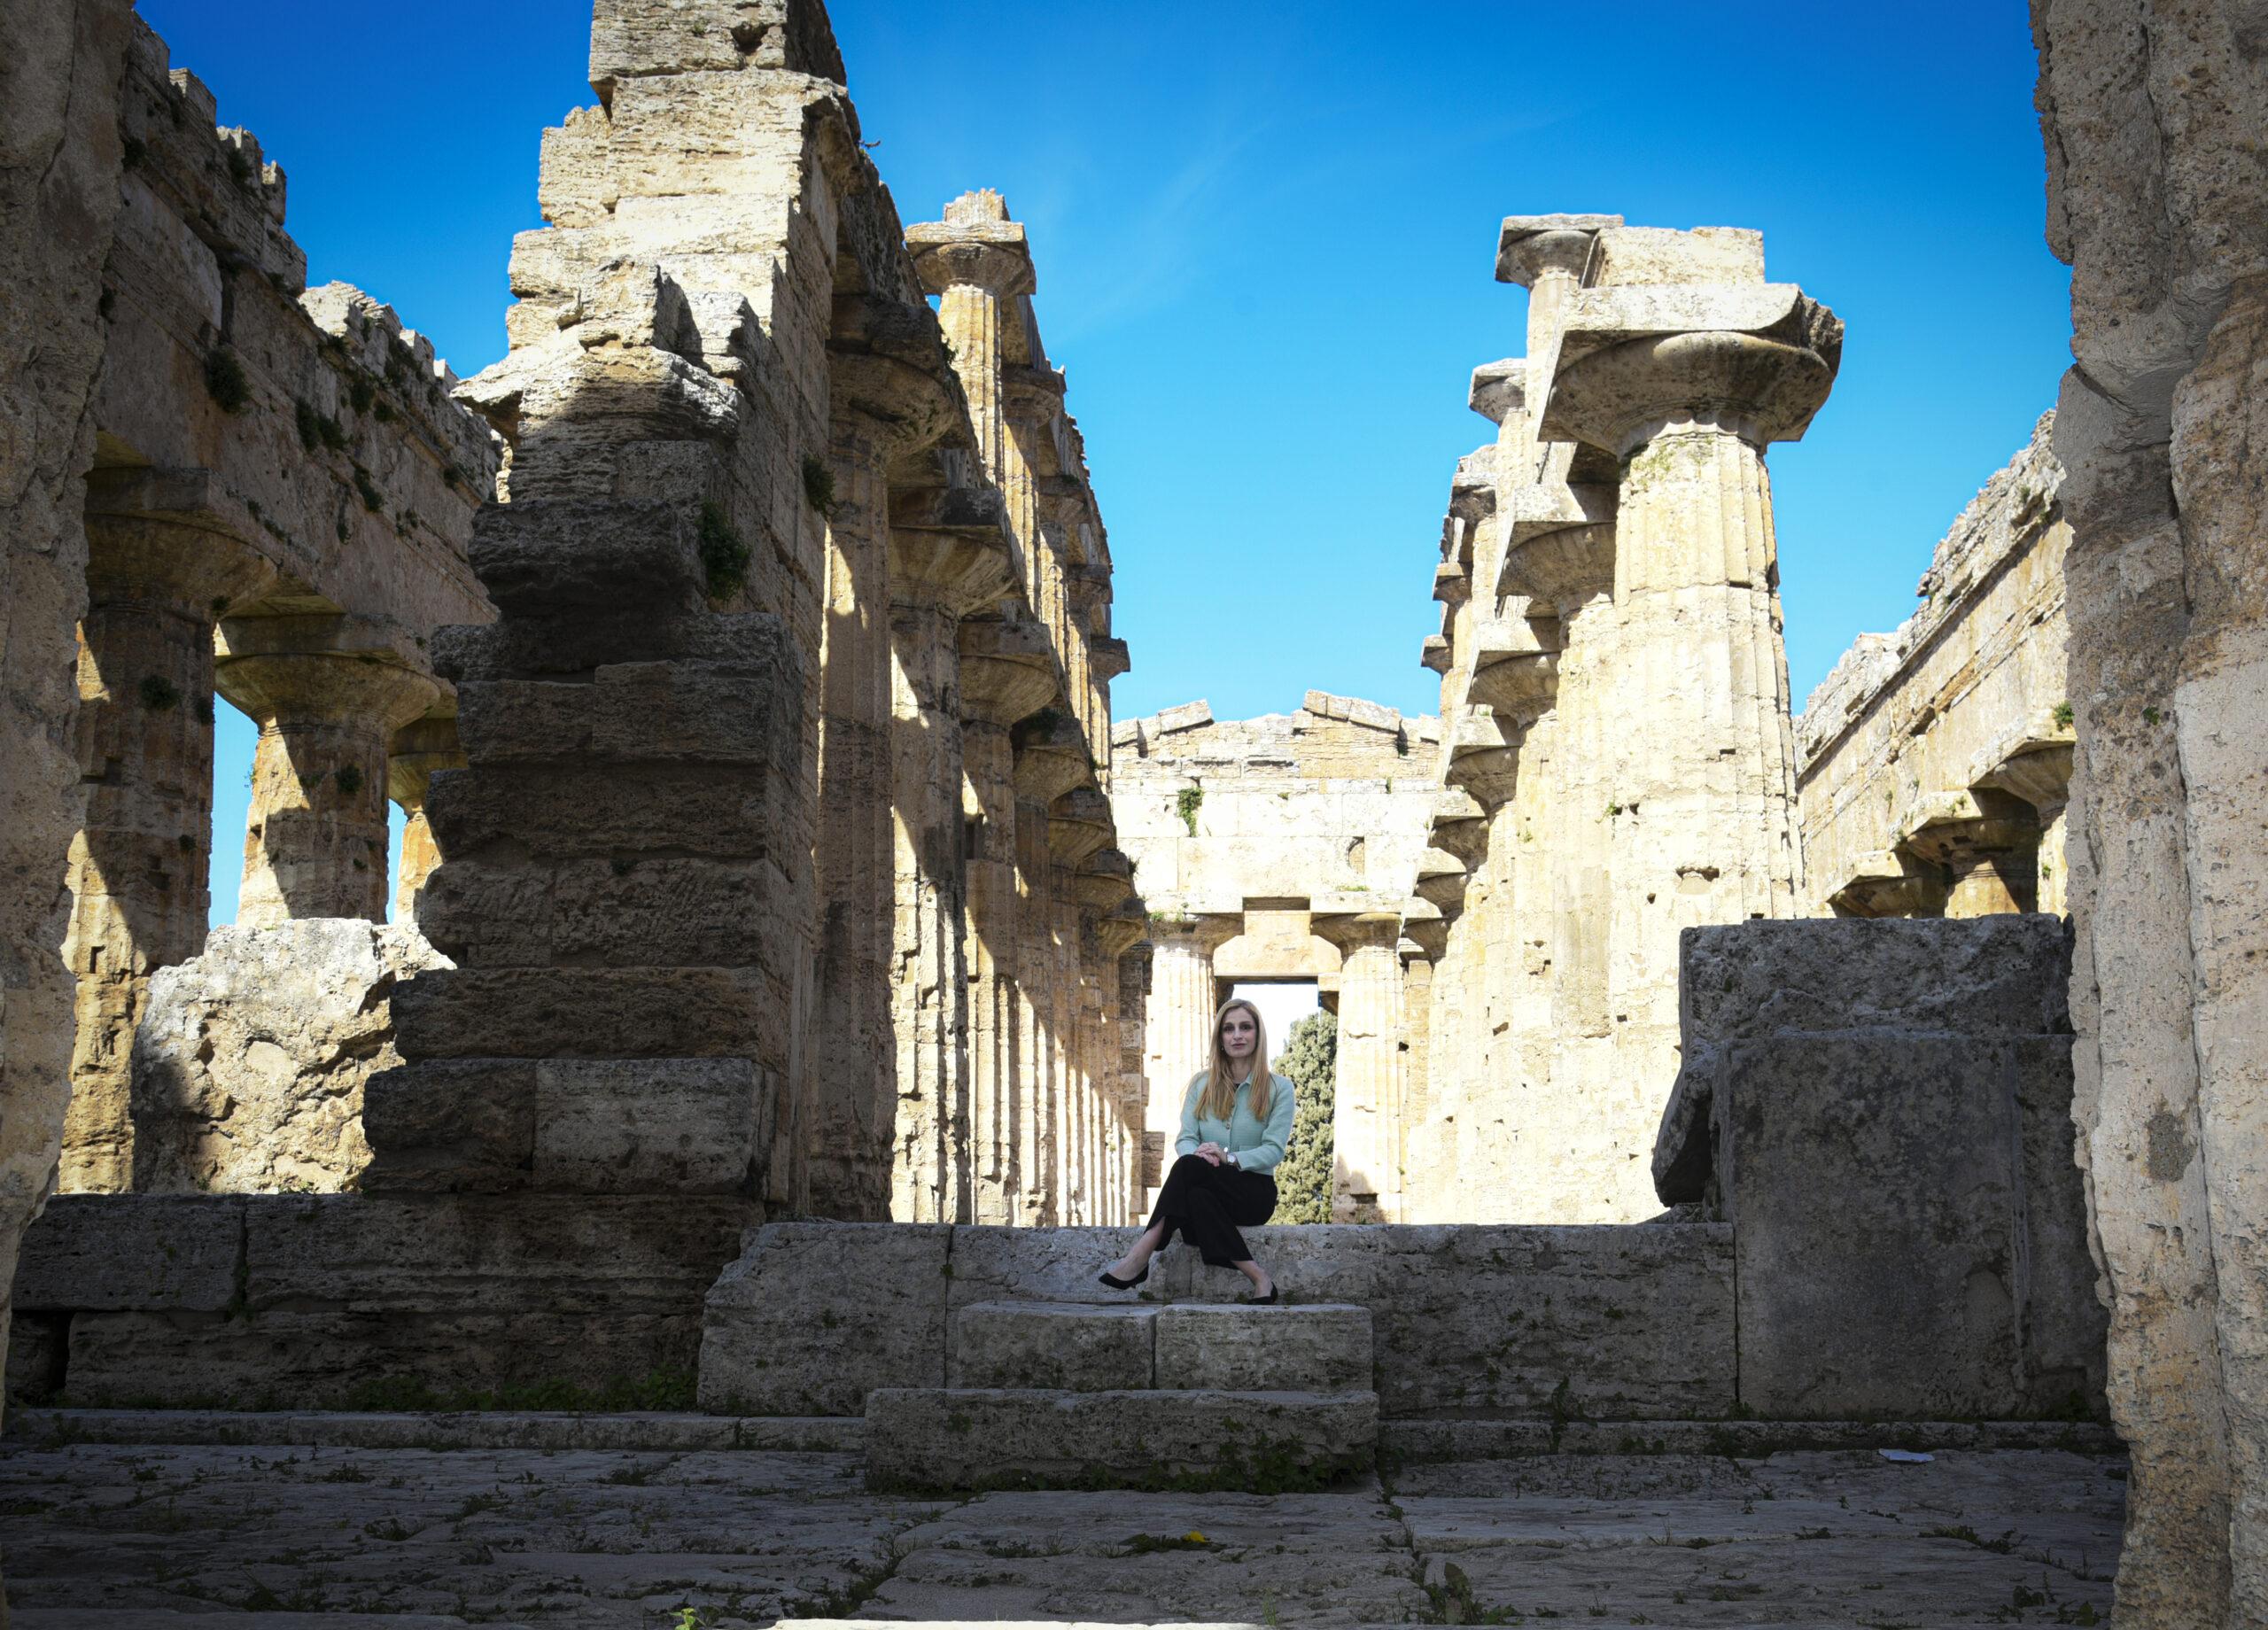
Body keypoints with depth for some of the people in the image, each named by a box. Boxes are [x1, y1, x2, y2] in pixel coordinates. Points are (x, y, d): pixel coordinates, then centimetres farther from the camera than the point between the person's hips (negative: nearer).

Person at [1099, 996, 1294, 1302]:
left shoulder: (1278, 1088, 4)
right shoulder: (1203, 1084, 14)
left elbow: (1274, 1150, -6)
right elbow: (1184, 1139, 5)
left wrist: (1229, 1157, -24)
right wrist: (1199, 1153, -21)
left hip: (1254, 1191, -3)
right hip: (1204, 1186, 3)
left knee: (1189, 1167, -34)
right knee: (1196, 1196, -37)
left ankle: (1142, 1254, -36)